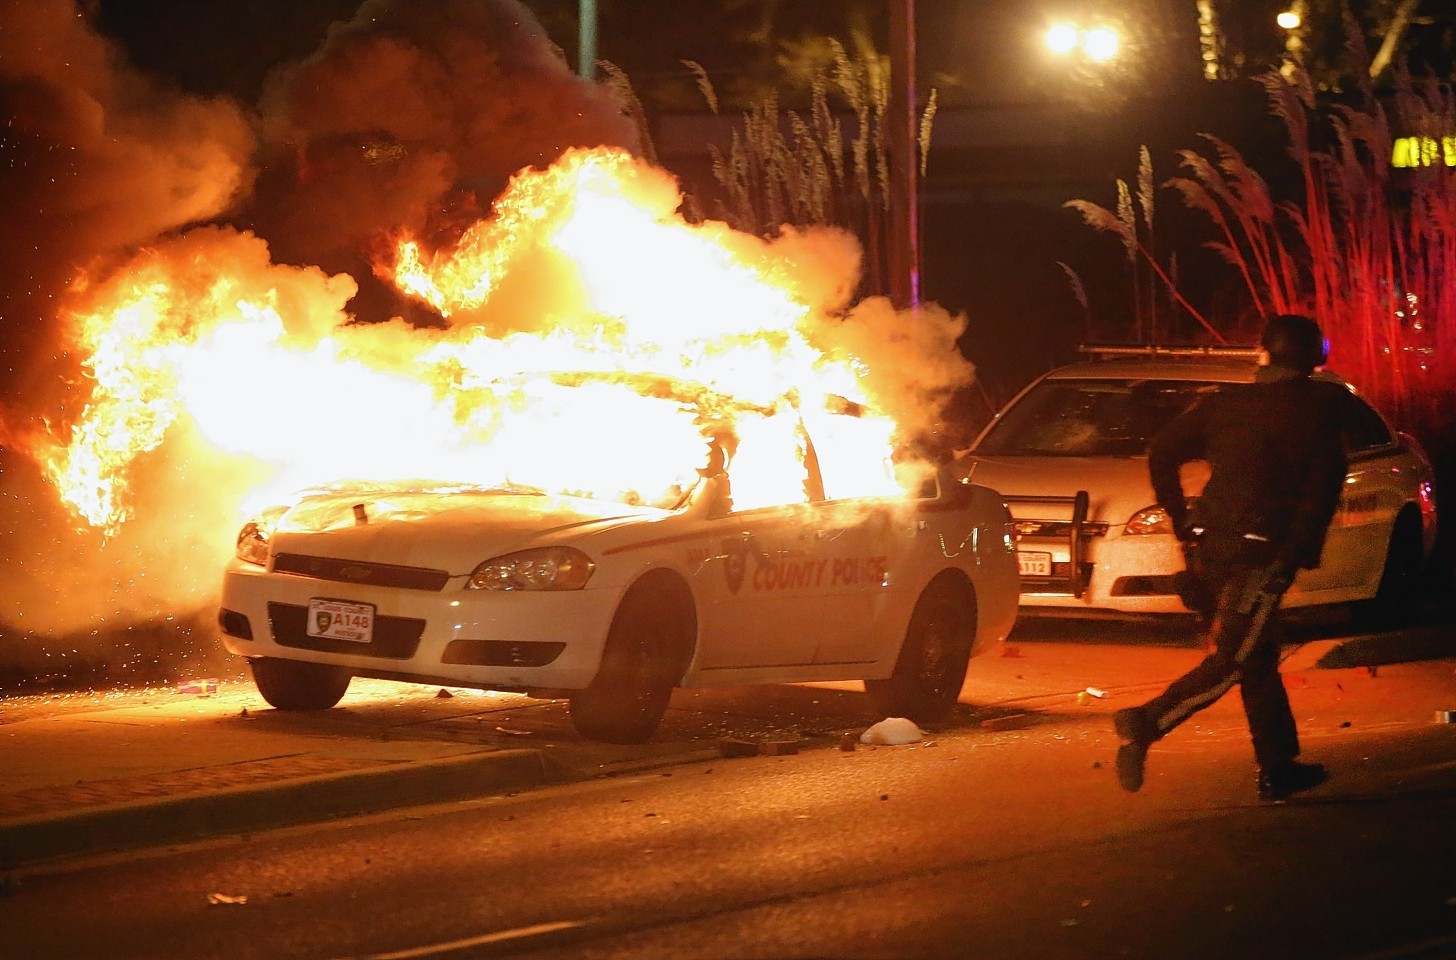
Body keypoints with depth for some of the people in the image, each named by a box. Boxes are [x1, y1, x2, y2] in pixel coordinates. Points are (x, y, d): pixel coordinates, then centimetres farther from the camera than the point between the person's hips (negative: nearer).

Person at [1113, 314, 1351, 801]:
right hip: (1262, 551, -6)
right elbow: (1323, 487, -9)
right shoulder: (1319, 408, 1)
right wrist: (1302, 552, -6)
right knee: (1232, 661, -6)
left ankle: (1278, 768, 19)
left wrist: (1183, 521, 15)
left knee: (1257, 657, 16)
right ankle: (1147, 724, -25)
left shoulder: (1226, 402, 12)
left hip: (1209, 544, 6)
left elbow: (1161, 452, 8)